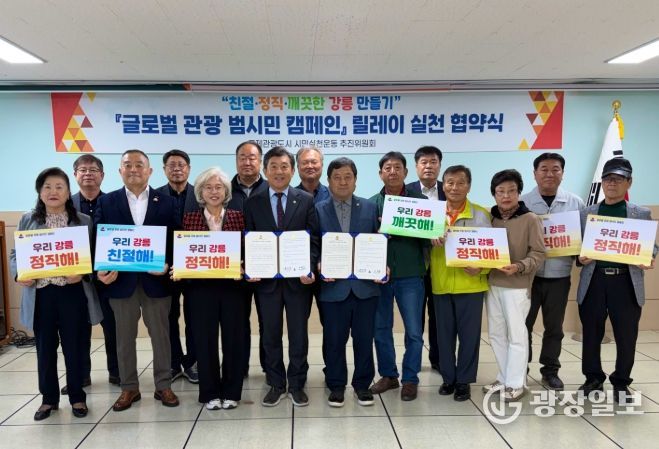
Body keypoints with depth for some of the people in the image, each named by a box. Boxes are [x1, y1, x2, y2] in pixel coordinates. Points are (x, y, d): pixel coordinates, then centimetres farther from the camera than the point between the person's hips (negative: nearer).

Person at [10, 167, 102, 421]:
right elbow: (15, 255, 9)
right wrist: (19, 275, -10)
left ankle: (77, 397, 24)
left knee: (75, 348, 7)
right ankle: (49, 399, 29)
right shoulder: (27, 221, 6)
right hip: (41, 294, 2)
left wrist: (83, 274, -19)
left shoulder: (84, 221, 1)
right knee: (45, 348, 12)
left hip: (73, 293, -2)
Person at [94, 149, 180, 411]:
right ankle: (129, 388, 26)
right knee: (124, 338, 12)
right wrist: (101, 270, -13)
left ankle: (163, 386, 23)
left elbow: (176, 241, -1)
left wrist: (167, 264, -17)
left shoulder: (167, 203, 3)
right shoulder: (106, 202, 6)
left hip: (156, 280, -1)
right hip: (120, 280, 1)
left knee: (160, 335, 9)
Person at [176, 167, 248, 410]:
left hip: (232, 285, 0)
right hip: (200, 286, 0)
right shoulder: (190, 218, 5)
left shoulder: (238, 217, 4)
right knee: (204, 339, 6)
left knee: (233, 337, 6)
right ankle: (210, 392, 22)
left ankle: (231, 391, 22)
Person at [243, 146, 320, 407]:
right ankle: (276, 385, 28)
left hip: (298, 278, -1)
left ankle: (297, 385, 25)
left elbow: (314, 240, -2)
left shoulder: (306, 201, 1)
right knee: (271, 335, 12)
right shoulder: (253, 203, 4)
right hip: (266, 279, 1)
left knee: (298, 334, 9)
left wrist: (309, 269, -15)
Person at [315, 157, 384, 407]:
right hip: (332, 285, -1)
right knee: (334, 339, 8)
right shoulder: (318, 210, 4)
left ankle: (362, 384, 27)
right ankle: (336, 385, 25)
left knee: (364, 338, 10)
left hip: (365, 284, 1)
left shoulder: (370, 208, 7)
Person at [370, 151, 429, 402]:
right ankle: (388, 375, 28)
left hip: (410, 275, -1)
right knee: (380, 329, 11)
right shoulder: (372, 203, 5)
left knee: (414, 332, 3)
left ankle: (410, 379, 21)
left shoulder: (420, 201, 2)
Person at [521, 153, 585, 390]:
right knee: (523, 324, 8)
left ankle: (550, 370, 28)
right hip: (528, 273, -1)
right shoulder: (522, 202, -2)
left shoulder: (576, 203, 4)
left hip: (559, 275, 2)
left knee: (554, 326, 12)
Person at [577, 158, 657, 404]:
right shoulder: (586, 213, 9)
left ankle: (621, 383, 23)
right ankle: (593, 378, 24)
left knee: (626, 336, 6)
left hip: (626, 282, 0)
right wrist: (581, 258, -12)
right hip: (594, 280, 1)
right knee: (591, 334, 8)